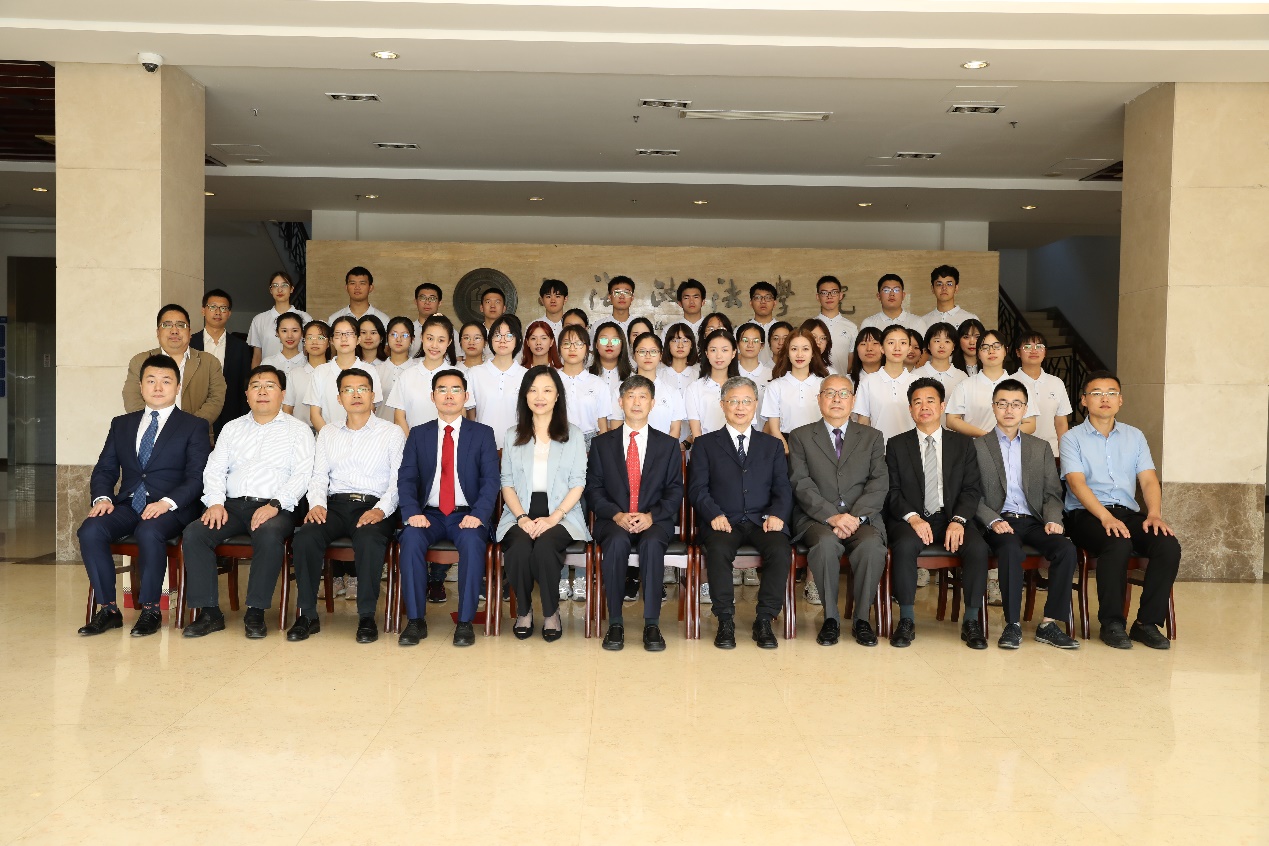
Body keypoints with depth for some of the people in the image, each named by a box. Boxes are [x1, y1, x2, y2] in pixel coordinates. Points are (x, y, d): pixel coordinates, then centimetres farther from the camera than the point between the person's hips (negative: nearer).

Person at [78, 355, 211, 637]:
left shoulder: (194, 426, 5)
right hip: (127, 505, 4)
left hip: (170, 508, -4)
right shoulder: (122, 424, 20)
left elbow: (197, 477, -5)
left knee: (149, 532, -35)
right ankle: (108, 610, -14)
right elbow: (104, 469, 15)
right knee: (90, 530, -25)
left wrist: (167, 503, -21)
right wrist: (102, 497, -7)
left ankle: (150, 610, -18)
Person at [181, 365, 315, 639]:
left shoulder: (298, 430, 10)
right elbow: (214, 470, 14)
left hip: (275, 507, -4)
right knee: (194, 533, -23)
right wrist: (215, 502, -6)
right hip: (232, 504, 4)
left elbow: (302, 475, -2)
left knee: (269, 535, -36)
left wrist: (274, 505, -18)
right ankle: (209, 611, -17)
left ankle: (256, 612, -25)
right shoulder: (232, 428, 22)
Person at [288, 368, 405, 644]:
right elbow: (319, 476, 15)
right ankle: (307, 614, -16)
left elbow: (399, 481, -1)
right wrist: (316, 504, -6)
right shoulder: (327, 433, 21)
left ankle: (367, 616, -24)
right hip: (336, 504, 3)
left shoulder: (392, 433, 8)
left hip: (374, 506, -3)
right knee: (305, 537, -27)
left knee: (369, 538, -36)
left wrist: (381, 510, -17)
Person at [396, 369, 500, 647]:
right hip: (429, 514, 2)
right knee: (411, 537, -31)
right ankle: (415, 621, -22)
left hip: (467, 516, -1)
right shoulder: (418, 434, 13)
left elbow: (490, 480, -2)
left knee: (472, 540, -34)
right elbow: (406, 479, 4)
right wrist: (412, 512, -16)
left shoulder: (482, 434, 8)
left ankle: (465, 622, -26)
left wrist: (478, 514, -20)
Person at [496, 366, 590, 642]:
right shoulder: (513, 435, 15)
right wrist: (522, 517, -10)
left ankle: (551, 613, -14)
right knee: (520, 548, -32)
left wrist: (554, 517, -13)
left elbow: (578, 484, 2)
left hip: (561, 516, -1)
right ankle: (523, 611, -9)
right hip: (521, 516, 1)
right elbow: (507, 483, 9)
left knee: (544, 546, -34)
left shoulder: (573, 434, 10)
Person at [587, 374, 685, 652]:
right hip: (613, 520, 0)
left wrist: (651, 516, -12)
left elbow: (675, 491, 6)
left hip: (654, 522, 0)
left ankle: (652, 624, -29)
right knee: (617, 542, -35)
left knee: (652, 543, -35)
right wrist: (616, 515, -12)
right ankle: (615, 623, -26)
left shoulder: (668, 445, 13)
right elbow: (593, 490, 6)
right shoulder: (602, 443, 13)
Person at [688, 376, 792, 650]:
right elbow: (697, 489, 4)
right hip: (723, 522, -1)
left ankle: (764, 621, -17)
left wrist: (777, 514, -11)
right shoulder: (705, 444, 15)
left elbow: (783, 489, 10)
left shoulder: (772, 445, 21)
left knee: (781, 550, -30)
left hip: (762, 521, 2)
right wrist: (714, 514, -15)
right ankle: (725, 621, -20)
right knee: (718, 550, -34)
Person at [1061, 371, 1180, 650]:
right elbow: (1077, 483, -9)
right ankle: (1111, 623, -19)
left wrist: (1154, 514, -13)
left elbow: (1149, 480, 8)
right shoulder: (1073, 438, 5)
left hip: (1128, 512, 4)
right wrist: (1106, 517, -24)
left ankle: (1147, 623, -13)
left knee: (1169, 545, -25)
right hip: (1086, 514, -4)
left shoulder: (1134, 436, 18)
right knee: (1118, 544, -35)